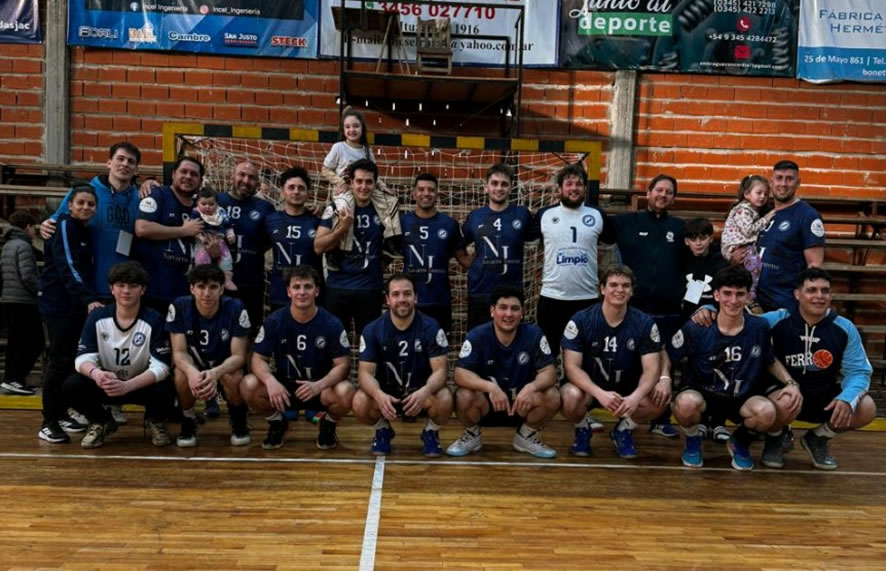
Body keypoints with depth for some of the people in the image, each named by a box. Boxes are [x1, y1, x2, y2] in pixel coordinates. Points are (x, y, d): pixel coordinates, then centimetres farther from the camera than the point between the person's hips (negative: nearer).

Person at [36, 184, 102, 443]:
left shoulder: (86, 230, 15)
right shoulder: (65, 227, -10)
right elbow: (68, 268, -22)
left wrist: (88, 299, 7)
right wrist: (89, 299, -33)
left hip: (77, 303, 8)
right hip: (57, 303, -8)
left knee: (72, 360, 7)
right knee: (60, 360, -10)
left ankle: (61, 414, 17)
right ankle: (48, 422, -4)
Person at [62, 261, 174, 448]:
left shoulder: (154, 320, -17)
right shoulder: (97, 317, -9)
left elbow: (160, 366, -24)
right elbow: (83, 357, -15)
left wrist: (127, 385, -41)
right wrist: (95, 373, -40)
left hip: (143, 385, -2)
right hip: (107, 384, 2)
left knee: (164, 391, -34)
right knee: (72, 386, -24)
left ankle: (155, 421, 5)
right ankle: (102, 422, 7)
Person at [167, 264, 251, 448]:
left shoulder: (235, 308, -22)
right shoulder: (179, 307, -19)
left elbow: (239, 356, -22)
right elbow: (179, 352, -19)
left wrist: (216, 373, -44)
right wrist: (191, 372, -44)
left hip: (225, 366, -1)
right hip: (193, 365, 1)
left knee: (233, 378, -34)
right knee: (182, 375, -32)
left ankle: (239, 423, -3)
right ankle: (188, 423, -3)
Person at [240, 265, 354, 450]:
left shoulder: (331, 324, -13)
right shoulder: (274, 321, -9)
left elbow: (343, 365, -13)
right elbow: (259, 359, -8)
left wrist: (319, 385, -33)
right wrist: (270, 381, -31)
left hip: (320, 387, -1)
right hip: (284, 386, 2)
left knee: (345, 392, -33)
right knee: (249, 386, -25)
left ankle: (328, 425, 4)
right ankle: (277, 424, 6)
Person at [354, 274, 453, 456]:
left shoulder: (431, 327, -13)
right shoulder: (372, 330, -10)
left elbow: (440, 369, -17)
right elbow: (366, 372, -15)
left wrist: (425, 391, -41)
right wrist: (378, 394, -38)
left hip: (420, 391, -1)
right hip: (386, 392, 1)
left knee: (444, 400, -33)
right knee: (360, 403, -29)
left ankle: (430, 433, 3)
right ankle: (383, 431, 6)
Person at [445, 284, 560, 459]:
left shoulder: (534, 334, -11)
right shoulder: (477, 335, -15)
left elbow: (548, 372, -13)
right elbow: (461, 374, -23)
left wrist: (531, 387, -36)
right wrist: (490, 387, -41)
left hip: (522, 402, 1)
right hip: (487, 401, -1)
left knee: (552, 397, -25)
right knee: (464, 396, -32)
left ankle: (526, 436, 5)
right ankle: (472, 436, 3)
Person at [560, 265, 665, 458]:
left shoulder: (645, 324, -9)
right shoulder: (580, 321, -15)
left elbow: (652, 368, -13)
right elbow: (572, 366, -18)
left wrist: (636, 396, -35)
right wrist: (600, 393, -35)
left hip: (627, 389, 2)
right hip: (589, 387, -2)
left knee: (658, 402, -27)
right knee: (571, 397, -35)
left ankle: (624, 430, 7)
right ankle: (582, 430, 3)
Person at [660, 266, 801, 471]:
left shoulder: (760, 327, -7)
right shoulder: (696, 328, -14)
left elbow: (771, 362, 12)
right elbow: (668, 354, 0)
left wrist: (790, 382, -4)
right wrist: (665, 378, -18)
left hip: (742, 399, 2)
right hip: (701, 393, -2)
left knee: (767, 412, -31)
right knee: (687, 403, -37)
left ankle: (740, 442, 7)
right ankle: (693, 441, 1)